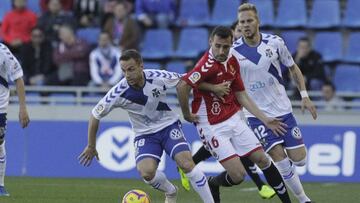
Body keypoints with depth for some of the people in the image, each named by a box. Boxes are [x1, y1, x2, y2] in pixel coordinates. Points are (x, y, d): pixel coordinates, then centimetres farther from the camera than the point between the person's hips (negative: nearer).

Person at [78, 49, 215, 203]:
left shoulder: (158, 77, -20)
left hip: (169, 126, 0)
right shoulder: (119, 92, -20)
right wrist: (91, 147, 1)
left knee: (186, 163, -23)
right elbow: (95, 115, -7)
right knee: (147, 172, -24)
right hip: (144, 134, 0)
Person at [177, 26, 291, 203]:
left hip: (233, 119, 7)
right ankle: (212, 185, 20)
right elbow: (182, 86, -33)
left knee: (262, 159, 6)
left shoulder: (232, 61, 4)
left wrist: (265, 120, 11)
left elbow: (241, 95, 13)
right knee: (238, 175, -12)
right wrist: (187, 114, -20)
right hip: (212, 127, -7)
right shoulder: (209, 64, -23)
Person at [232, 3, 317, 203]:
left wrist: (304, 96, 3)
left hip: (282, 109, 2)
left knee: (299, 159, -1)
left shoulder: (275, 42, -4)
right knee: (279, 156, -15)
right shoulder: (233, 51, -9)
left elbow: (293, 68, 9)